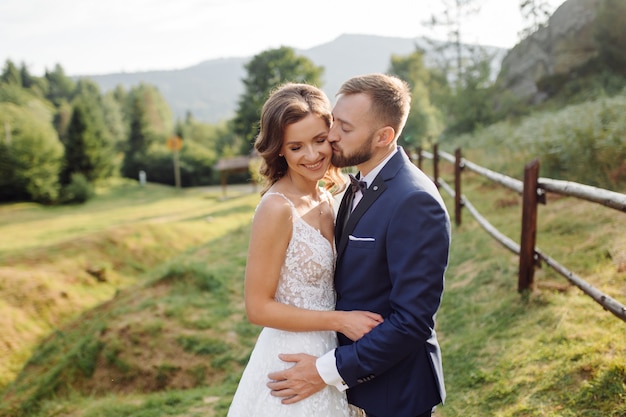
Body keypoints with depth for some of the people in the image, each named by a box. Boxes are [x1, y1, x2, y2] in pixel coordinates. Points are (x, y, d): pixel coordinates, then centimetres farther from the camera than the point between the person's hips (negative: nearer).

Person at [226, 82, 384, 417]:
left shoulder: (325, 196, 1)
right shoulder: (277, 208, -22)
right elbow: (257, 307, -19)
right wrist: (340, 320, -19)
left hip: (326, 353, 7)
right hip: (293, 361, -7)